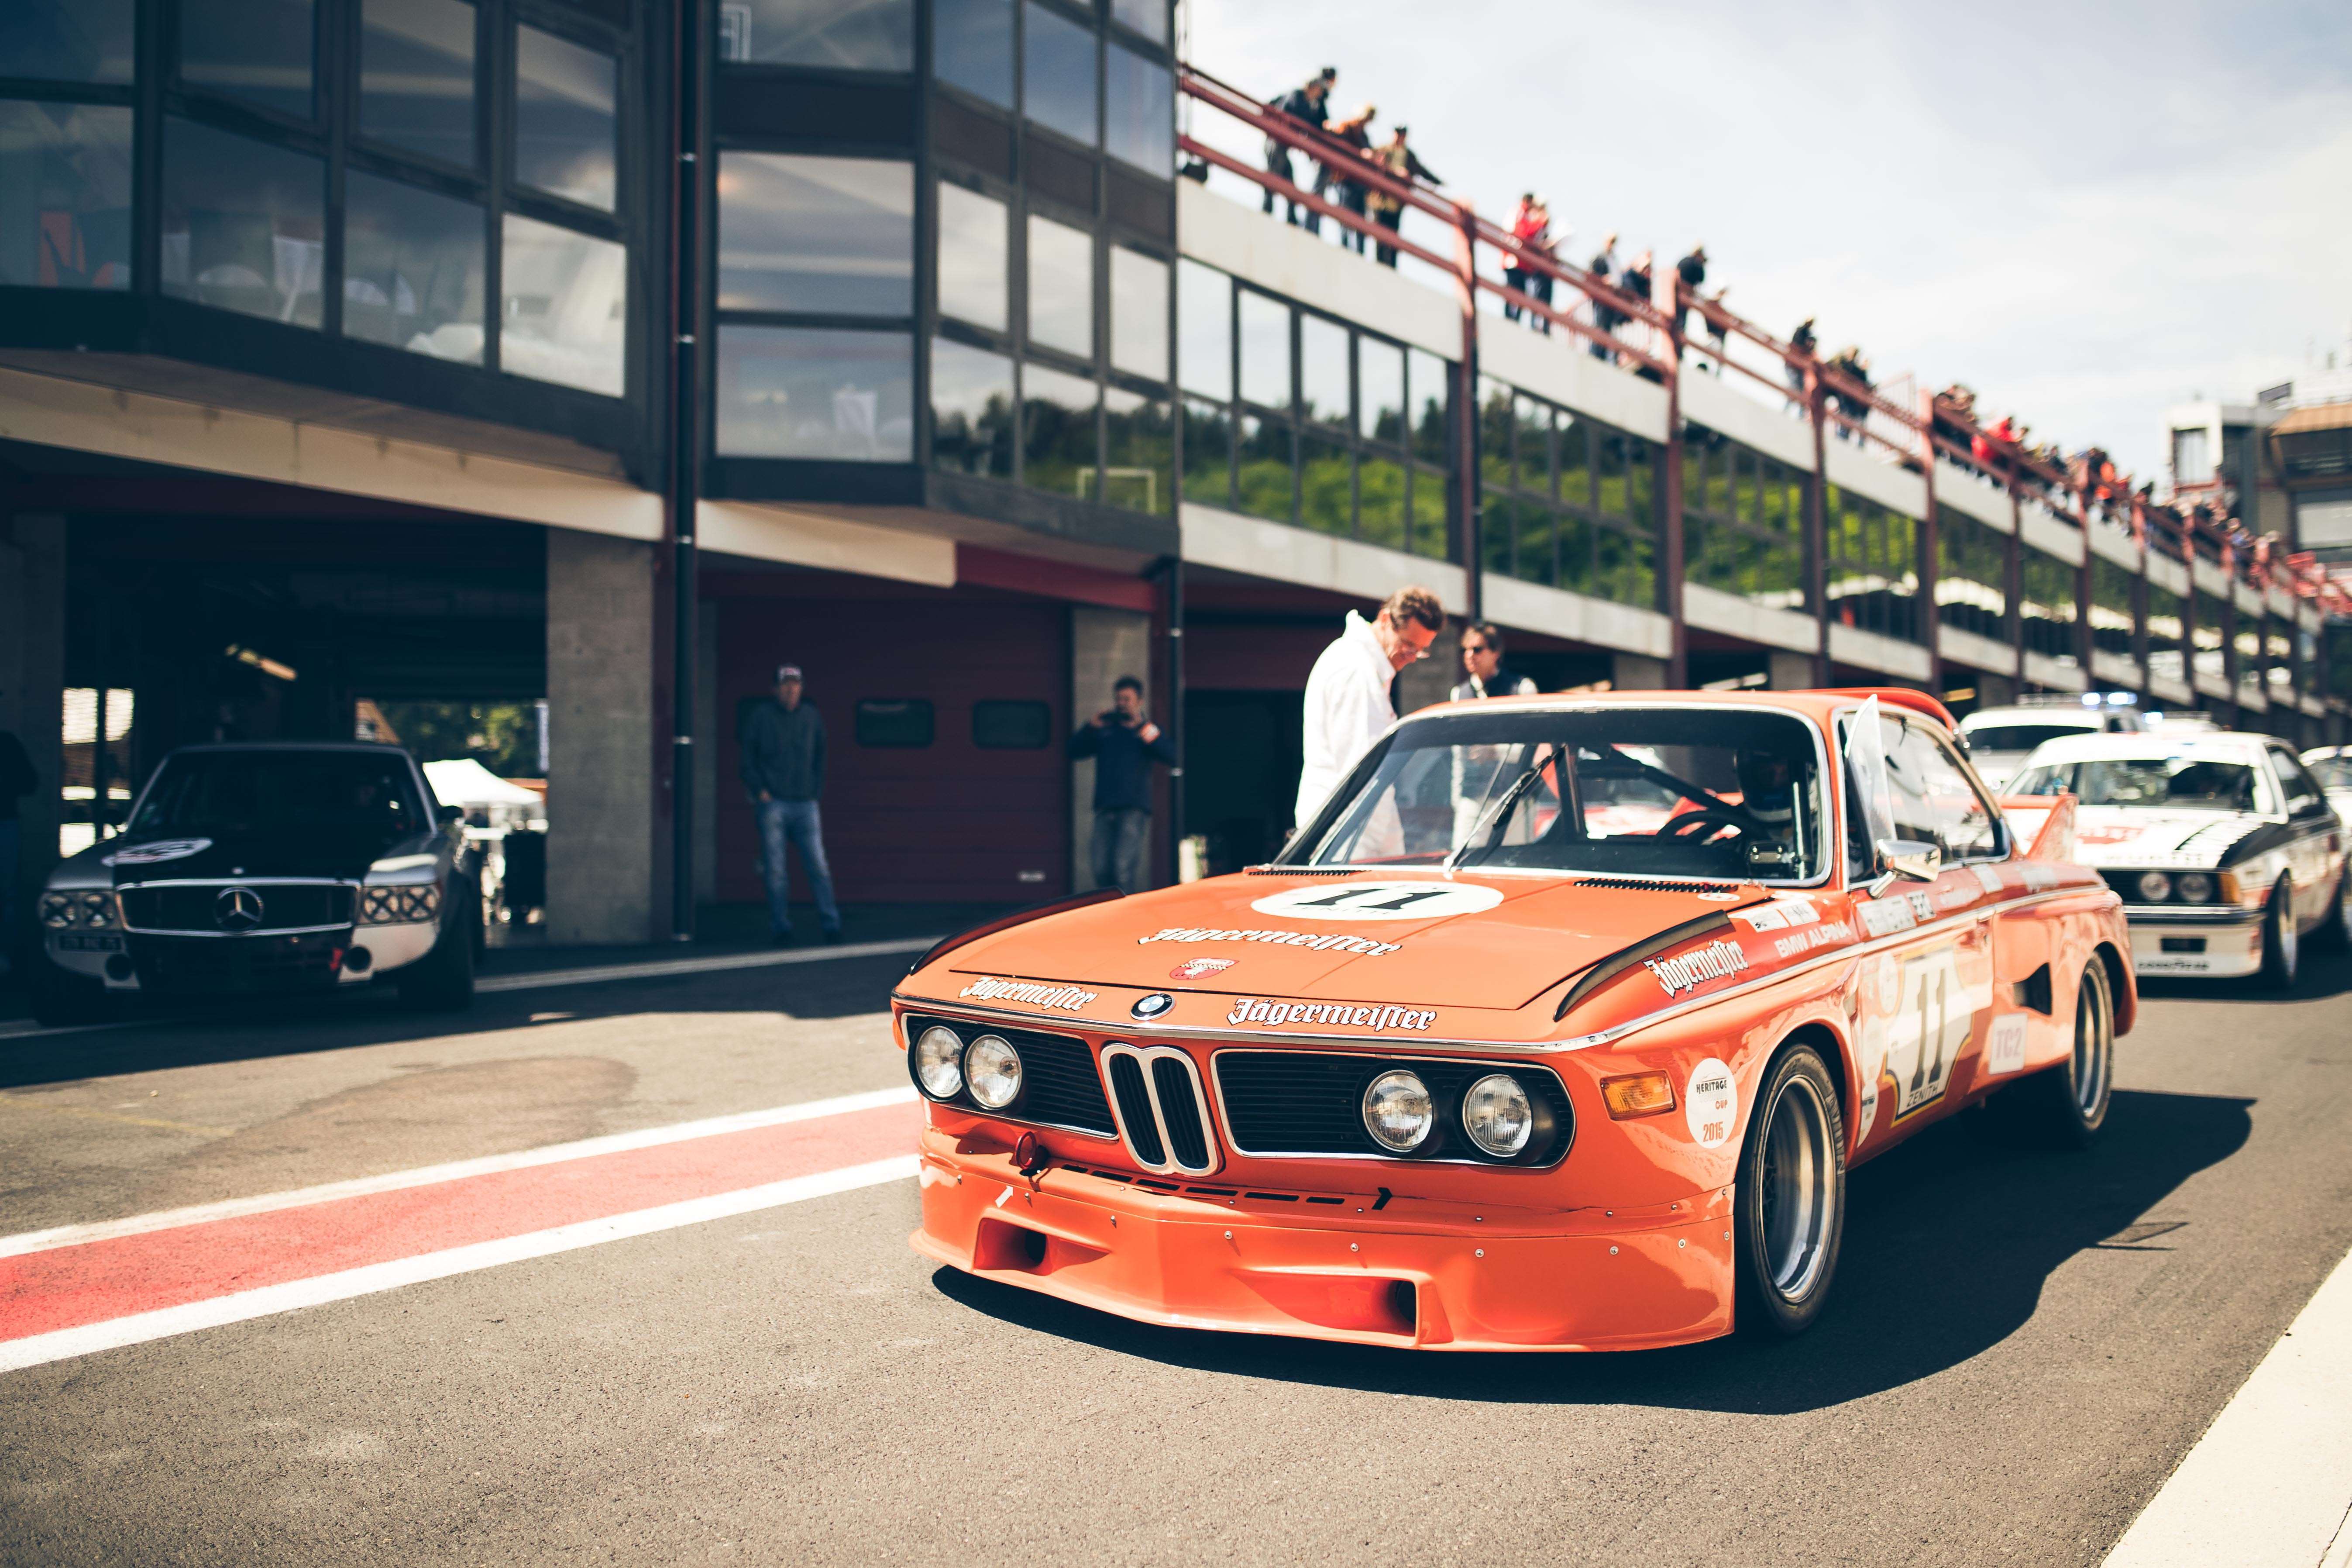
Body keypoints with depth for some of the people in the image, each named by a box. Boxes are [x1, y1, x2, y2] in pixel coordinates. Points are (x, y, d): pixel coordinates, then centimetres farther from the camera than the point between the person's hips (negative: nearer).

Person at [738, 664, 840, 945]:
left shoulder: (812, 716, 11)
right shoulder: (759, 717, 2)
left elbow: (820, 757, 20)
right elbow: (747, 758, 4)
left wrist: (817, 792, 11)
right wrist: (759, 791, -6)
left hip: (806, 805, 2)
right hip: (772, 804, -2)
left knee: (818, 866, -4)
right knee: (775, 871, -1)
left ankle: (831, 924, -2)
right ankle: (781, 928, 5)